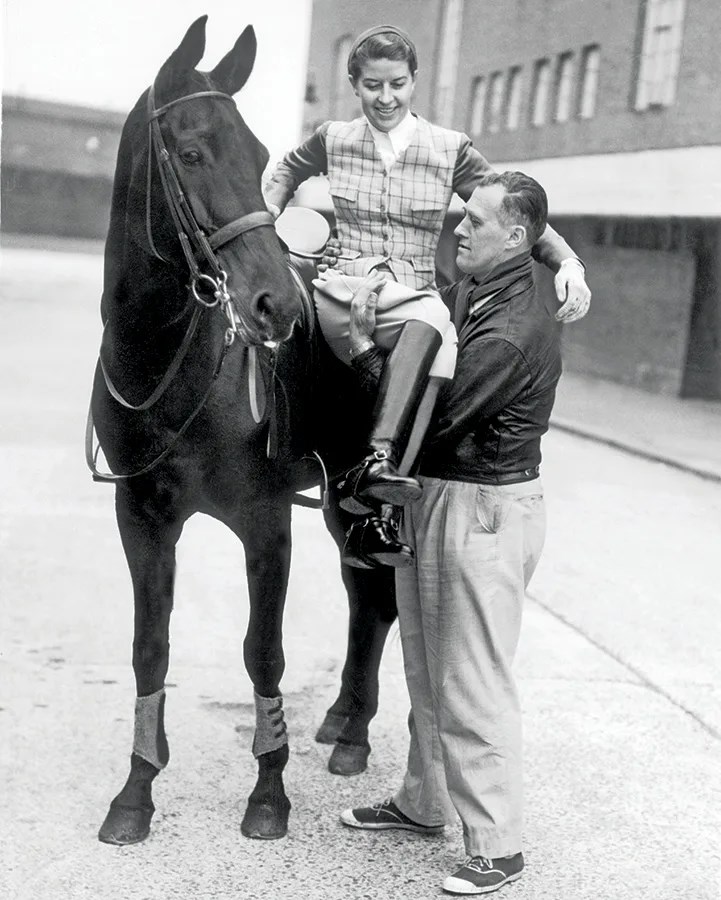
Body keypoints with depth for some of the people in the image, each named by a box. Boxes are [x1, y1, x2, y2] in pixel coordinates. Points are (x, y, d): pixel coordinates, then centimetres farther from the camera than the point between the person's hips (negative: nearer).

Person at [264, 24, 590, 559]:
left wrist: (568, 262, -11)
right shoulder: (334, 141, 12)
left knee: (430, 322, -38)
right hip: (347, 292, -1)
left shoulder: (450, 150, 8)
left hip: (416, 299, 1)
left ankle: (377, 462, -49)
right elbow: (286, 172, 34)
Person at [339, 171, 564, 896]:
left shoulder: (515, 333, -22)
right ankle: (424, 801, 38)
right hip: (428, 498, 9)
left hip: (483, 513, -9)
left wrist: (364, 345, -15)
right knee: (426, 671, 20)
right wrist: (368, 299, -2)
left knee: (471, 685, -1)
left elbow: (426, 420, -23)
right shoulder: (459, 297, 6)